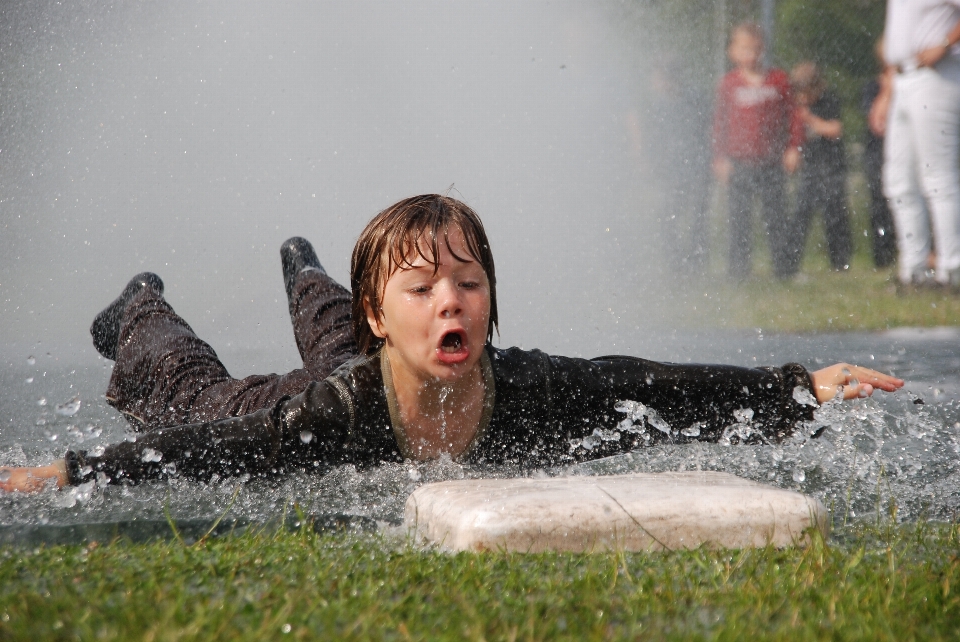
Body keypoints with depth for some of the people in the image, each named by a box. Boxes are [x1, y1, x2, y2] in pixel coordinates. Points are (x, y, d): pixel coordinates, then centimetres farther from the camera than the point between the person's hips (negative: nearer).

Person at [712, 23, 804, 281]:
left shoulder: (779, 80, 4)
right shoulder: (728, 84, 2)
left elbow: (791, 115, 9)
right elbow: (720, 122, 6)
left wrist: (793, 147, 0)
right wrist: (720, 158, 2)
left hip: (771, 161, 0)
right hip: (738, 163, 0)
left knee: (776, 217, 3)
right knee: (739, 219, 2)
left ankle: (784, 268, 10)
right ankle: (739, 271, 8)